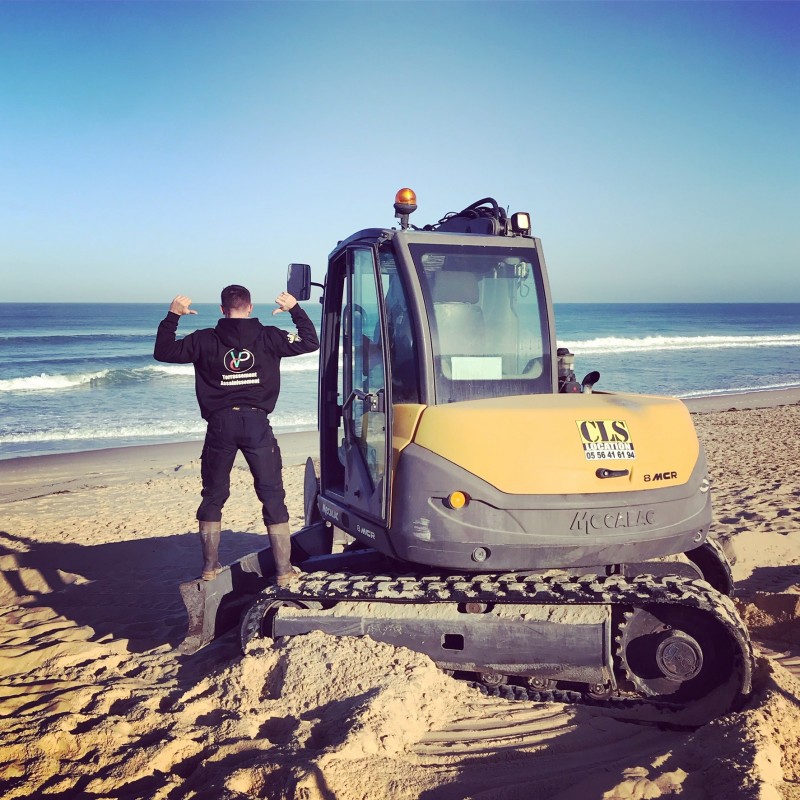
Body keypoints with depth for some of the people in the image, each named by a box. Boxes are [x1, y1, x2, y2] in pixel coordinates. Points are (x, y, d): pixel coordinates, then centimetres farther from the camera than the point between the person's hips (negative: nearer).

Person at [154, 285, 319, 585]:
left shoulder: (205, 340, 3)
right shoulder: (268, 337, 2)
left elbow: (163, 352, 11)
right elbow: (310, 342, 8)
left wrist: (172, 316, 18)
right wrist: (295, 309, 18)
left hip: (220, 424, 1)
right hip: (257, 423, -1)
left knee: (213, 496, 16)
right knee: (272, 495, 5)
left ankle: (210, 566, 20)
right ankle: (283, 570, 5)